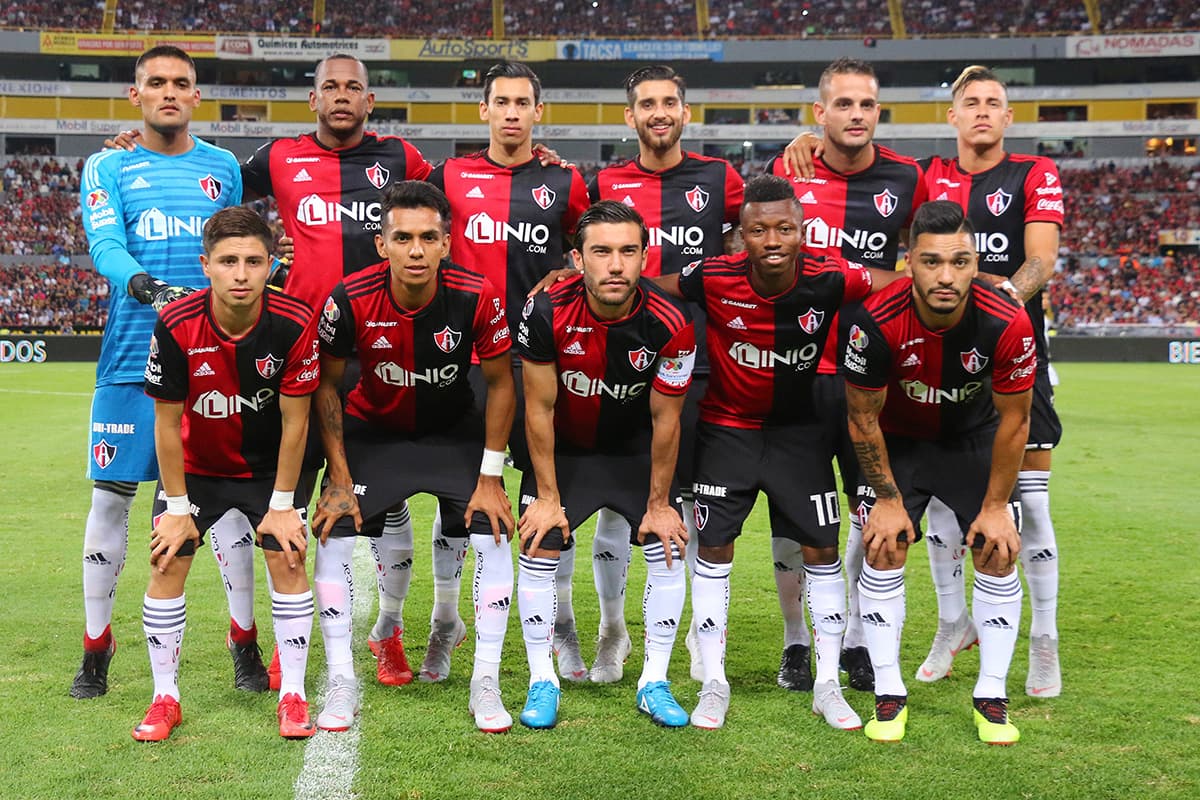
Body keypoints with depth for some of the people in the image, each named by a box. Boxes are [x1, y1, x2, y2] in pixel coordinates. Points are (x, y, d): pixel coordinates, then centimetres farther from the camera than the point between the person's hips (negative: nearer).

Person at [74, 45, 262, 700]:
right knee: (111, 496, 2)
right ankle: (96, 649, 16)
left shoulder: (224, 168, 12)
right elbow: (105, 246, -10)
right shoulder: (108, 168, 6)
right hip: (131, 355, -1)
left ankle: (244, 645, 13)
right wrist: (145, 287, -29)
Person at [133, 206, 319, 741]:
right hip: (195, 464, 1)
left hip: (269, 466, 0)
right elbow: (167, 422, -14)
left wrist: (281, 505, -13)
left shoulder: (294, 323, -25)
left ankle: (293, 696, 3)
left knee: (288, 558, -10)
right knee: (167, 563, -7)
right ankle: (164, 698, 8)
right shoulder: (175, 326, -25)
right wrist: (177, 507, -11)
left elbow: (294, 421, -16)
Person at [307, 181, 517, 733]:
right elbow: (328, 385, -10)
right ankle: (341, 683, 2)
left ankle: (485, 683, 1)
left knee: (493, 537, -14)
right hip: (373, 429, 0)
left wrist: (490, 476, -12)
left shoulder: (476, 298, -26)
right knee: (333, 536, -13)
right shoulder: (350, 300, -26)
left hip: (455, 431, 0)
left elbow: (499, 382, -12)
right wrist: (340, 478, -11)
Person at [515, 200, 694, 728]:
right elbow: (540, 408, -16)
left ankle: (654, 683, 9)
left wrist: (658, 503, -7)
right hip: (564, 447, 0)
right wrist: (548, 496, -12)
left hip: (636, 450, 1)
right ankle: (542, 682, 7)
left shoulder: (669, 324, -27)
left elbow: (664, 419, -14)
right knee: (540, 548, -8)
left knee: (668, 550, -5)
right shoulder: (547, 313, -28)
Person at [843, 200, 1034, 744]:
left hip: (974, 435, 1)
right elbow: (863, 418, -16)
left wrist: (996, 504, -10)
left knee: (998, 553, -6)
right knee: (884, 550, -10)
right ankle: (889, 695, 3)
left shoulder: (1006, 324, -31)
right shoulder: (877, 322, -33)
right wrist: (887, 498, -13)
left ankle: (992, 695, 9)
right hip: (897, 437, -1)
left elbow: (1013, 419, -15)